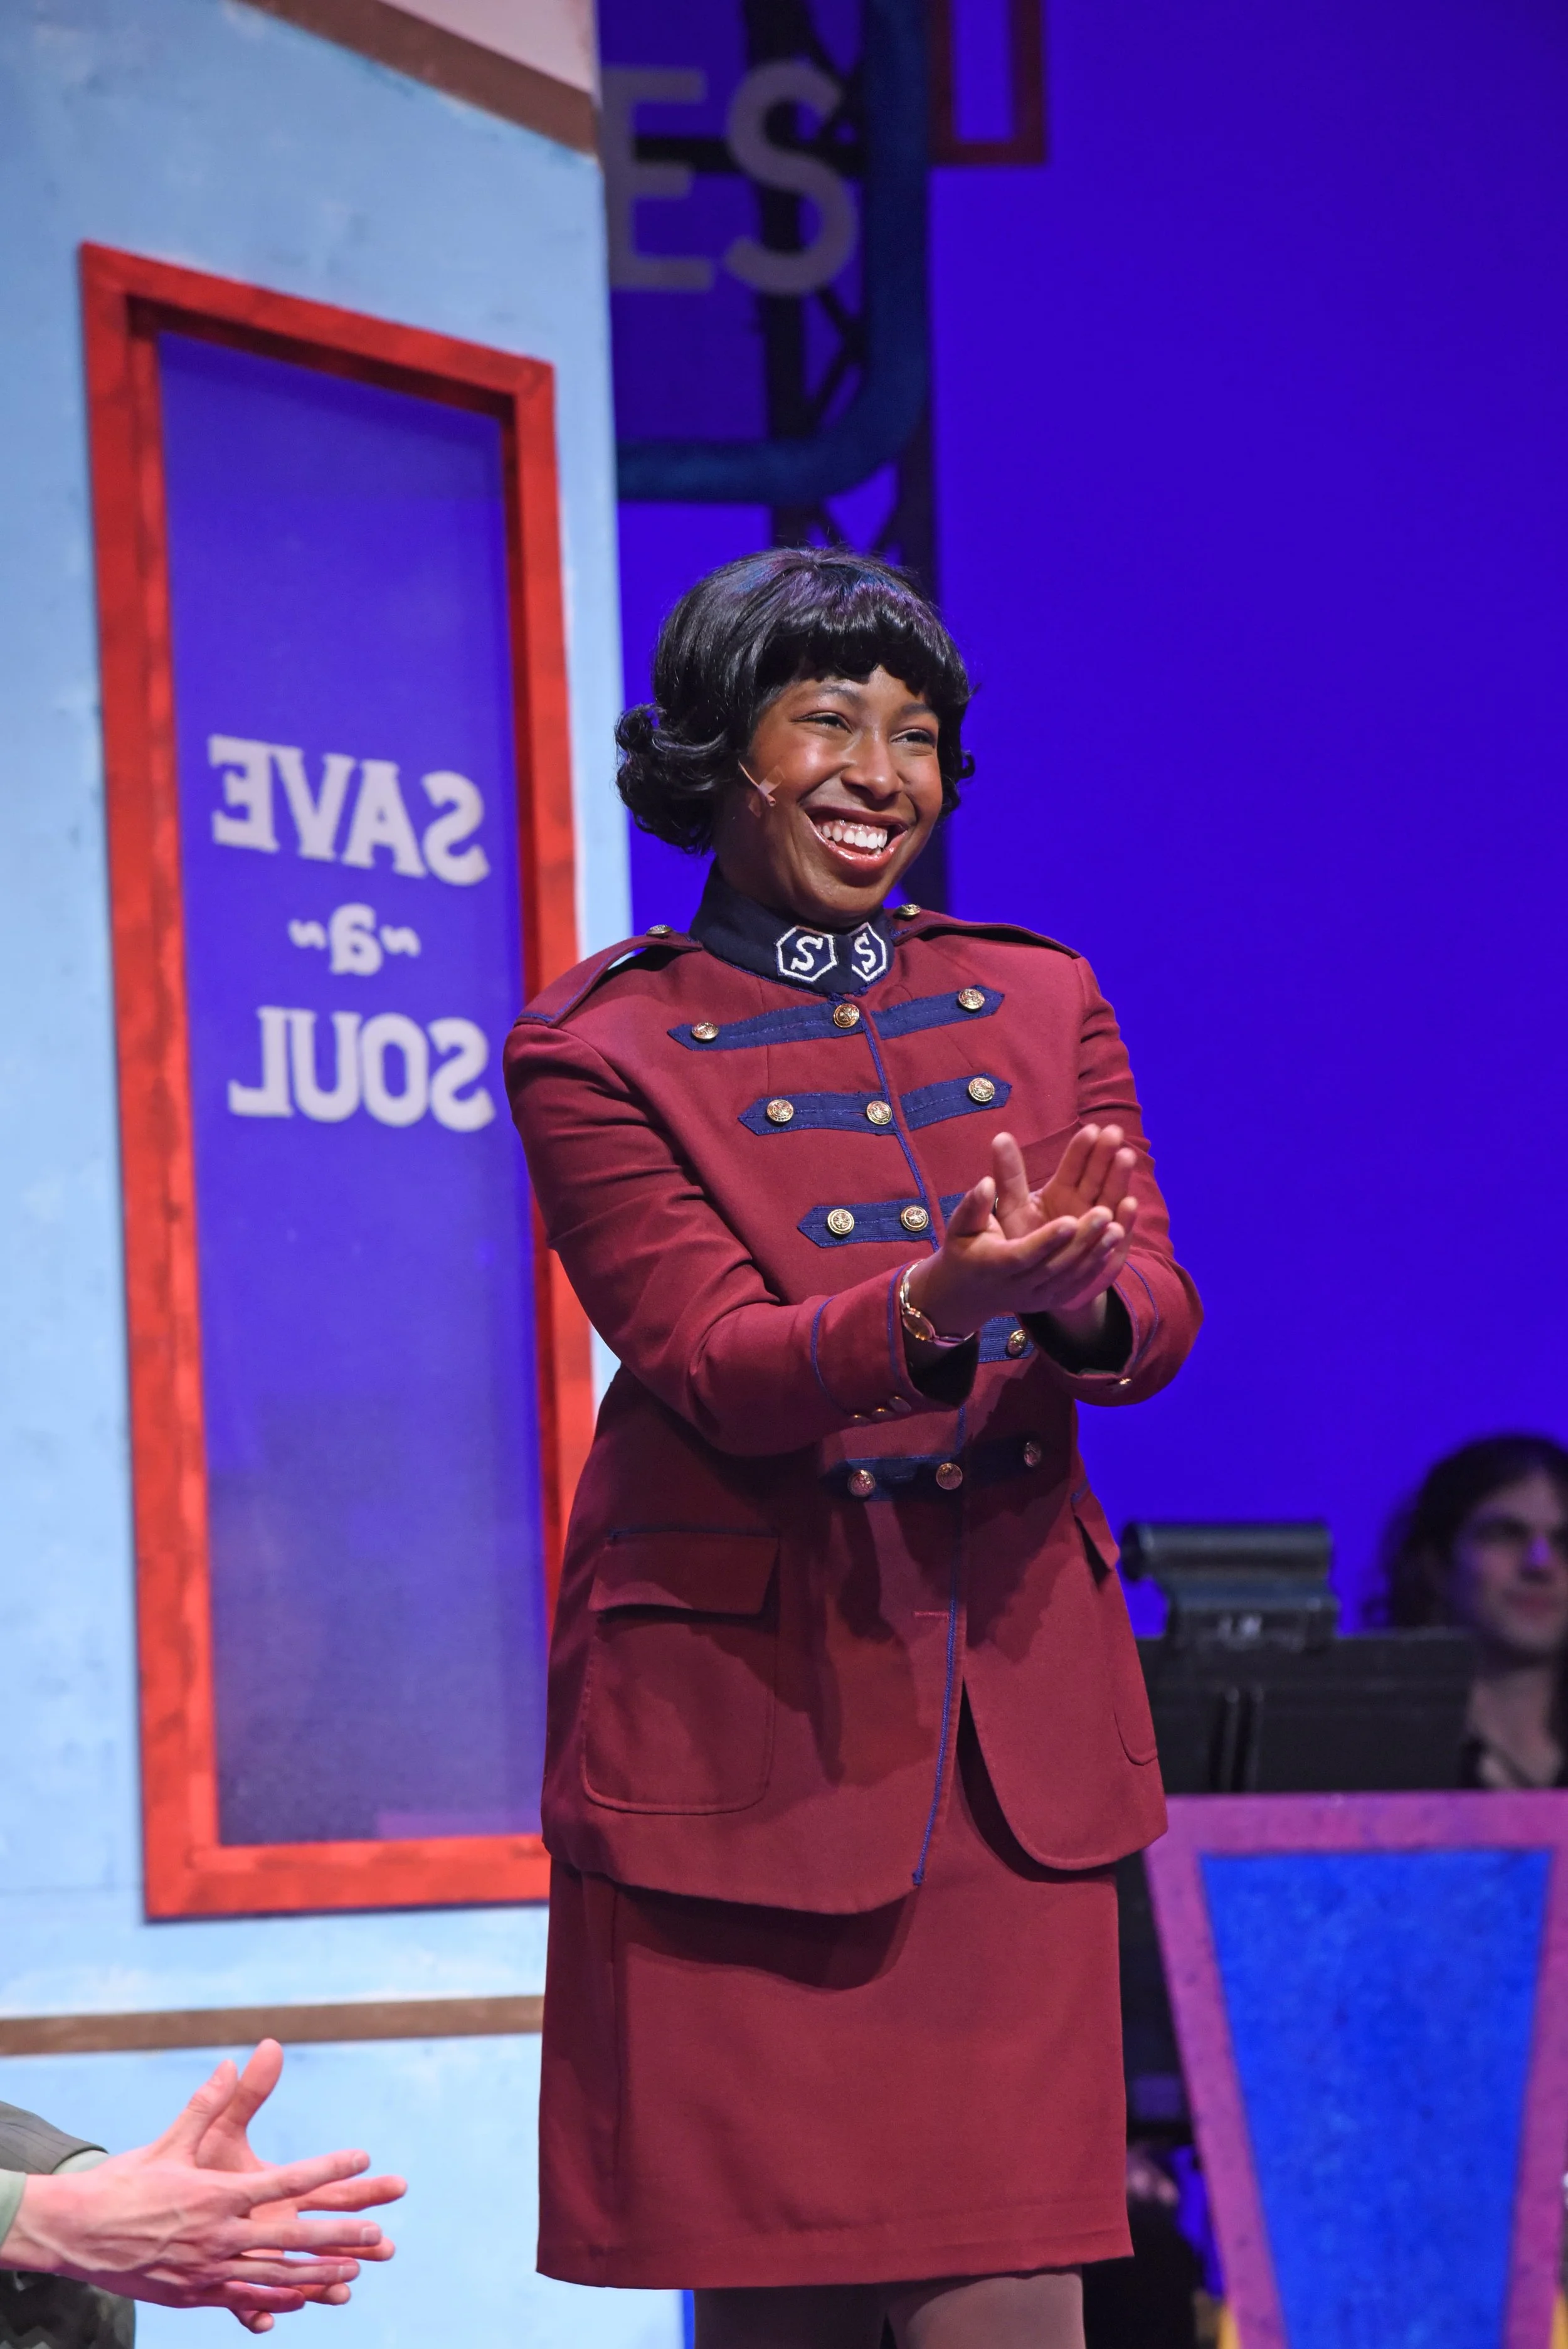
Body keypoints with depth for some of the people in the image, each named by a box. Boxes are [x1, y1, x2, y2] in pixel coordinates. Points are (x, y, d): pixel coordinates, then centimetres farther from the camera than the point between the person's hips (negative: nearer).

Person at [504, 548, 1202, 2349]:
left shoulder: (1043, 1006, 12)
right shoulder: (598, 1053, -1)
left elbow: (1158, 1313, 1)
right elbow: (714, 1361, -13)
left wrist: (1080, 1304, -24)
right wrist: (935, 1306, -32)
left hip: (1007, 1729, 3)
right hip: (742, 1729, -3)